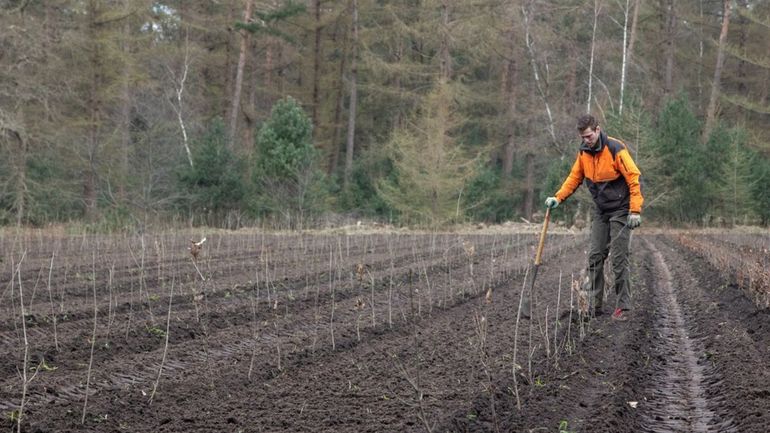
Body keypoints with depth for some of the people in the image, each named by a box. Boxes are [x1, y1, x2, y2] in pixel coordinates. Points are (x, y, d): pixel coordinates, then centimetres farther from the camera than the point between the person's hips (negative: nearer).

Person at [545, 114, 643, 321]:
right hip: (600, 211, 7)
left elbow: (634, 178, -19)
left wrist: (635, 211, -22)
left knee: (619, 258, -8)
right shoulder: (583, 152, 3)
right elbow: (574, 177, 12)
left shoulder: (616, 149, -19)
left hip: (620, 211, -7)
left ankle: (623, 307, -1)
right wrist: (558, 197, -2)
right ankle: (594, 304, 11)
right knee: (595, 257, 4)